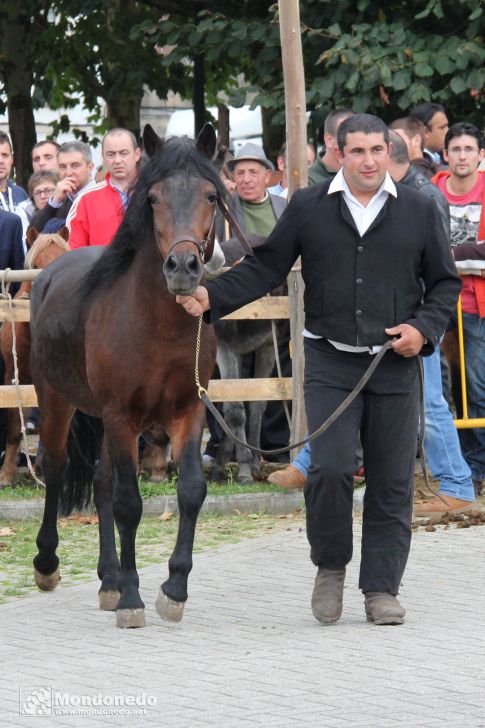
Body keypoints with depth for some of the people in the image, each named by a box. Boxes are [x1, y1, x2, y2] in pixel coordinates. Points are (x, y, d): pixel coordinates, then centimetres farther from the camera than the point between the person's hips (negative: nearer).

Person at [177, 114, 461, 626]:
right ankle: (330, 567, 10)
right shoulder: (307, 208, 4)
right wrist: (212, 297, -9)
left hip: (396, 367, 1)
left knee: (392, 482, 2)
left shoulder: (419, 211, 5)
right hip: (330, 363, -1)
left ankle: (381, 587, 12)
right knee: (328, 469, -13)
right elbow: (264, 269, 5)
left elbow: (445, 283, 12)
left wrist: (423, 328, -5)